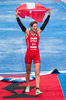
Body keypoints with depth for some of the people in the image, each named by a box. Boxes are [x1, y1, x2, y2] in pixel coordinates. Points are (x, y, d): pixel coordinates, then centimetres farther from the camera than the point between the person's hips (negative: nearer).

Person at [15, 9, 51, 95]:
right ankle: (27, 86, 34)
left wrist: (49, 15, -2)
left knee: (37, 73, -9)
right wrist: (17, 17, -22)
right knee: (28, 72, 14)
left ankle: (37, 90, -16)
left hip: (36, 54, 1)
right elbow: (21, 25, -11)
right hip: (28, 54, -1)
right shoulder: (27, 32, -1)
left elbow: (45, 24, 2)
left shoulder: (38, 32, 4)